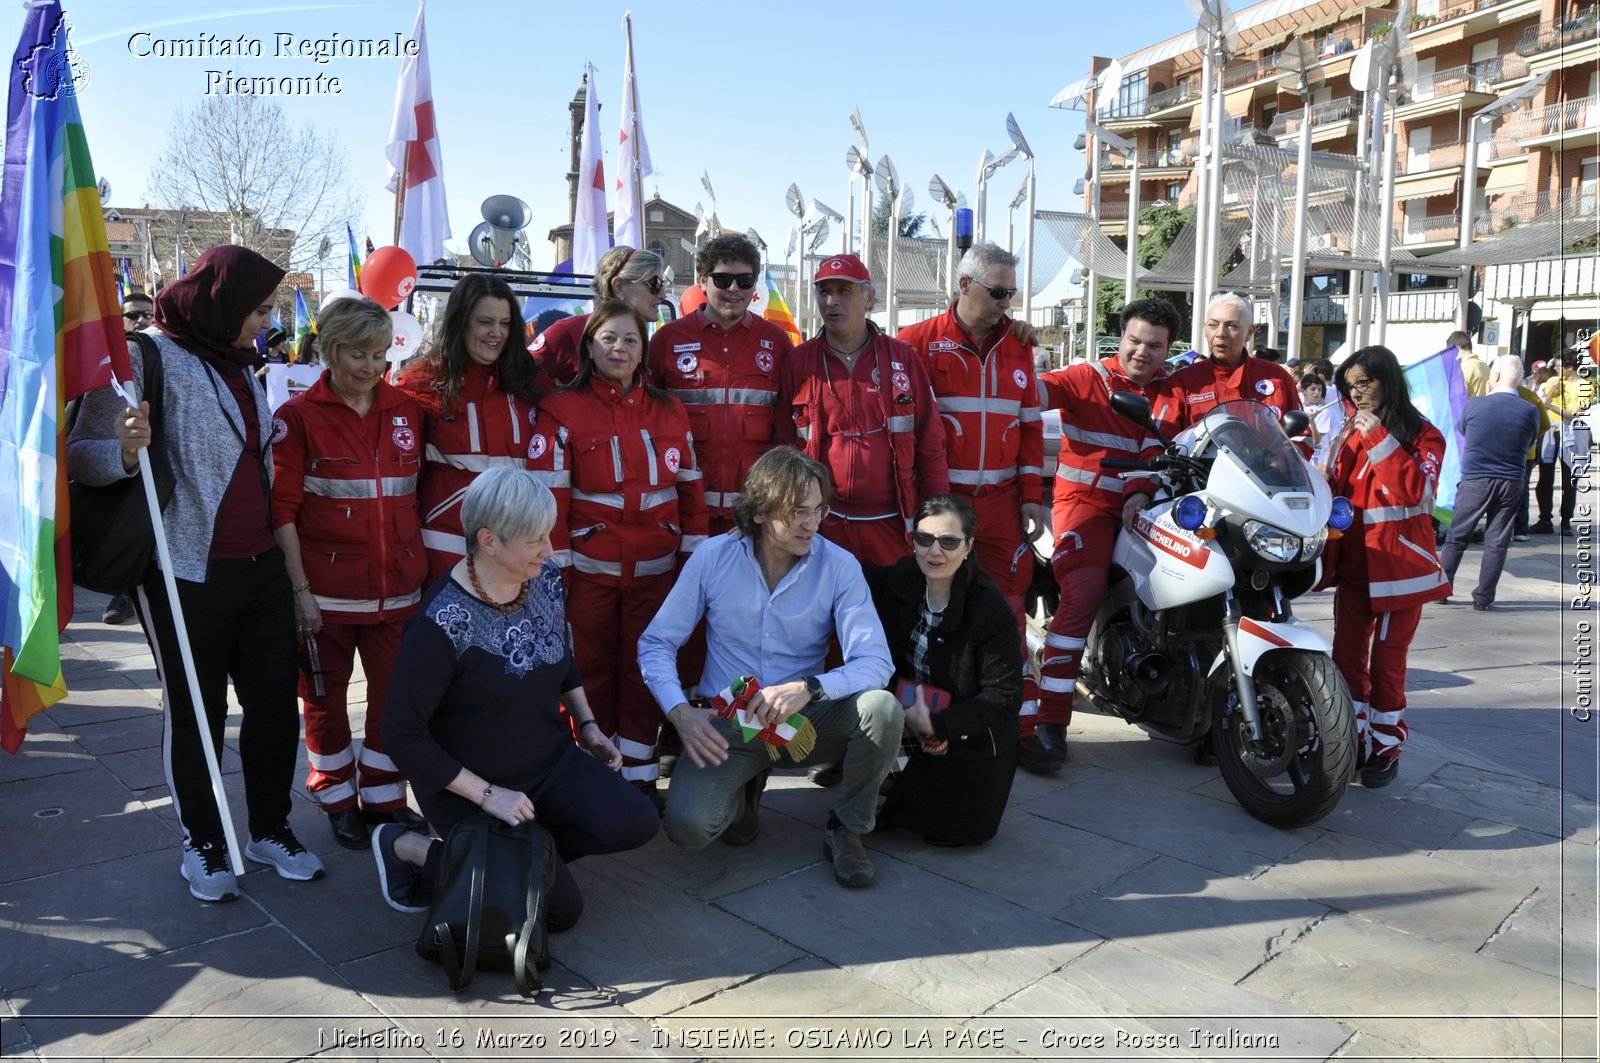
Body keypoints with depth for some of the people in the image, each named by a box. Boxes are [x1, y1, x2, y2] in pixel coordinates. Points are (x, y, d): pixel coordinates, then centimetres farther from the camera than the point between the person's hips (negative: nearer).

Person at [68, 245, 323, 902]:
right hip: (189, 572, -6)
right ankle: (202, 844, 25)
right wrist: (125, 451, -34)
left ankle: (271, 829, 27)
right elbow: (82, 454, -13)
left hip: (261, 567, 6)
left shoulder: (239, 365, 14)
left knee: (275, 700, 9)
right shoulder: (149, 356, -10)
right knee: (194, 713, 7)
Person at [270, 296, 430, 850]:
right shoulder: (299, 415, -3)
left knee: (396, 696, 7)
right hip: (327, 590, -2)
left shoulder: (408, 409, 5)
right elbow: (283, 508, -6)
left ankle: (384, 798, 26)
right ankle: (337, 801, 30)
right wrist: (300, 589, -11)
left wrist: (426, 569, 5)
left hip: (398, 587, 3)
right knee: (325, 698, 11)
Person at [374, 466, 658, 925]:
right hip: (469, 786, -6)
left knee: (635, 823, -17)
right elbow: (402, 735, -20)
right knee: (561, 908, -6)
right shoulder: (442, 622, -25)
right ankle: (408, 848, 8)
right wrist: (486, 795, -21)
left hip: (551, 761, 6)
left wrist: (586, 725, 9)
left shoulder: (545, 577, -5)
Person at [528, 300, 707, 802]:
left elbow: (690, 486, 10)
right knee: (592, 667, 6)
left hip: (655, 567, 3)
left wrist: (694, 551, 5)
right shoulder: (562, 410, -2)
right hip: (590, 567, -2)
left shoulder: (669, 411, 9)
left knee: (645, 667, 6)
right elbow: (549, 493, -5)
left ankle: (640, 774, 17)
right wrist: (555, 566, -8)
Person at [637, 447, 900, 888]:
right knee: (688, 825, -26)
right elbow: (655, 644, -3)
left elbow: (875, 661, -17)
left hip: (804, 721, 1)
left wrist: (808, 688, -35)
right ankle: (744, 792, 13)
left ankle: (846, 830, -2)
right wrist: (680, 712, -20)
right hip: (726, 723, 0)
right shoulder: (713, 558, -8)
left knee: (882, 708, -29)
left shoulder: (840, 566, -10)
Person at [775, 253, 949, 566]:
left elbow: (931, 443, 5)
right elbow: (783, 444, 7)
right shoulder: (797, 363, 4)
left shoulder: (903, 358, 4)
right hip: (823, 524, 0)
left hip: (893, 524, 0)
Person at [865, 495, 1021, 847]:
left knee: (949, 831, -9)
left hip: (968, 740, -4)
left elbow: (1004, 695, -21)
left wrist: (936, 724, -27)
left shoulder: (991, 610, -22)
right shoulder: (900, 583, -7)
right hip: (906, 724, 4)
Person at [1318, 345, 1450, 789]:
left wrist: (1379, 438, -22)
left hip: (1398, 564, -5)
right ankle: (1352, 740, 19)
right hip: (1353, 562, 5)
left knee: (1386, 659, 0)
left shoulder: (1423, 435, -4)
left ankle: (1386, 747, 13)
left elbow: (1415, 489, -21)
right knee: (1346, 654, 7)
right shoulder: (1349, 434, 13)